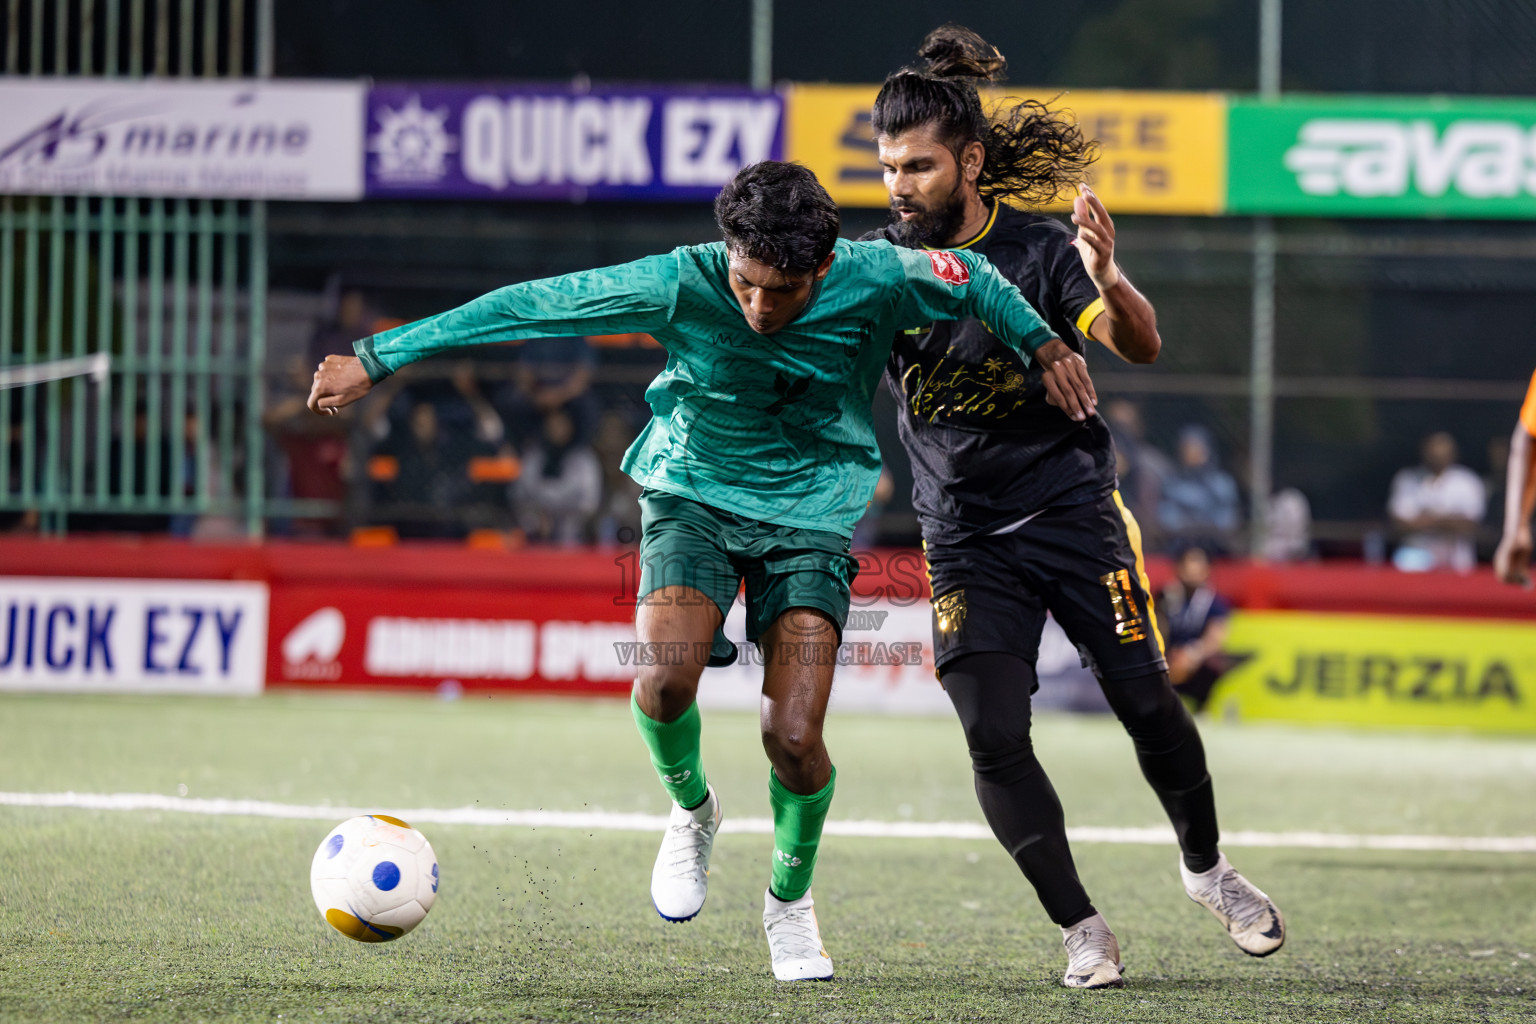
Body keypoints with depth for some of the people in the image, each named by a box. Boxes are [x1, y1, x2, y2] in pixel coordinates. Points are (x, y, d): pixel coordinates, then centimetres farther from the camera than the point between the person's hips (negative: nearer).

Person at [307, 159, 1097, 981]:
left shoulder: (874, 281, -20)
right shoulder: (681, 285, -22)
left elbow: (974, 282, 2)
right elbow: (527, 306, -17)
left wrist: (1044, 346, -9)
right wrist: (379, 359, -15)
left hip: (812, 515, 0)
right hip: (695, 496, 0)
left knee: (793, 736, -14)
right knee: (663, 680, -27)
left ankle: (790, 901, 17)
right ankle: (691, 811, 8)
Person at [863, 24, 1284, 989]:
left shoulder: (1040, 248, -11)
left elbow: (1142, 346, -22)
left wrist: (1108, 284, -44)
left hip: (1073, 507, -2)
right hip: (967, 539, 2)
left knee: (1146, 703, -1)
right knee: (995, 737, -11)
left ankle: (1207, 867, 26)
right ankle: (1082, 931, 0)